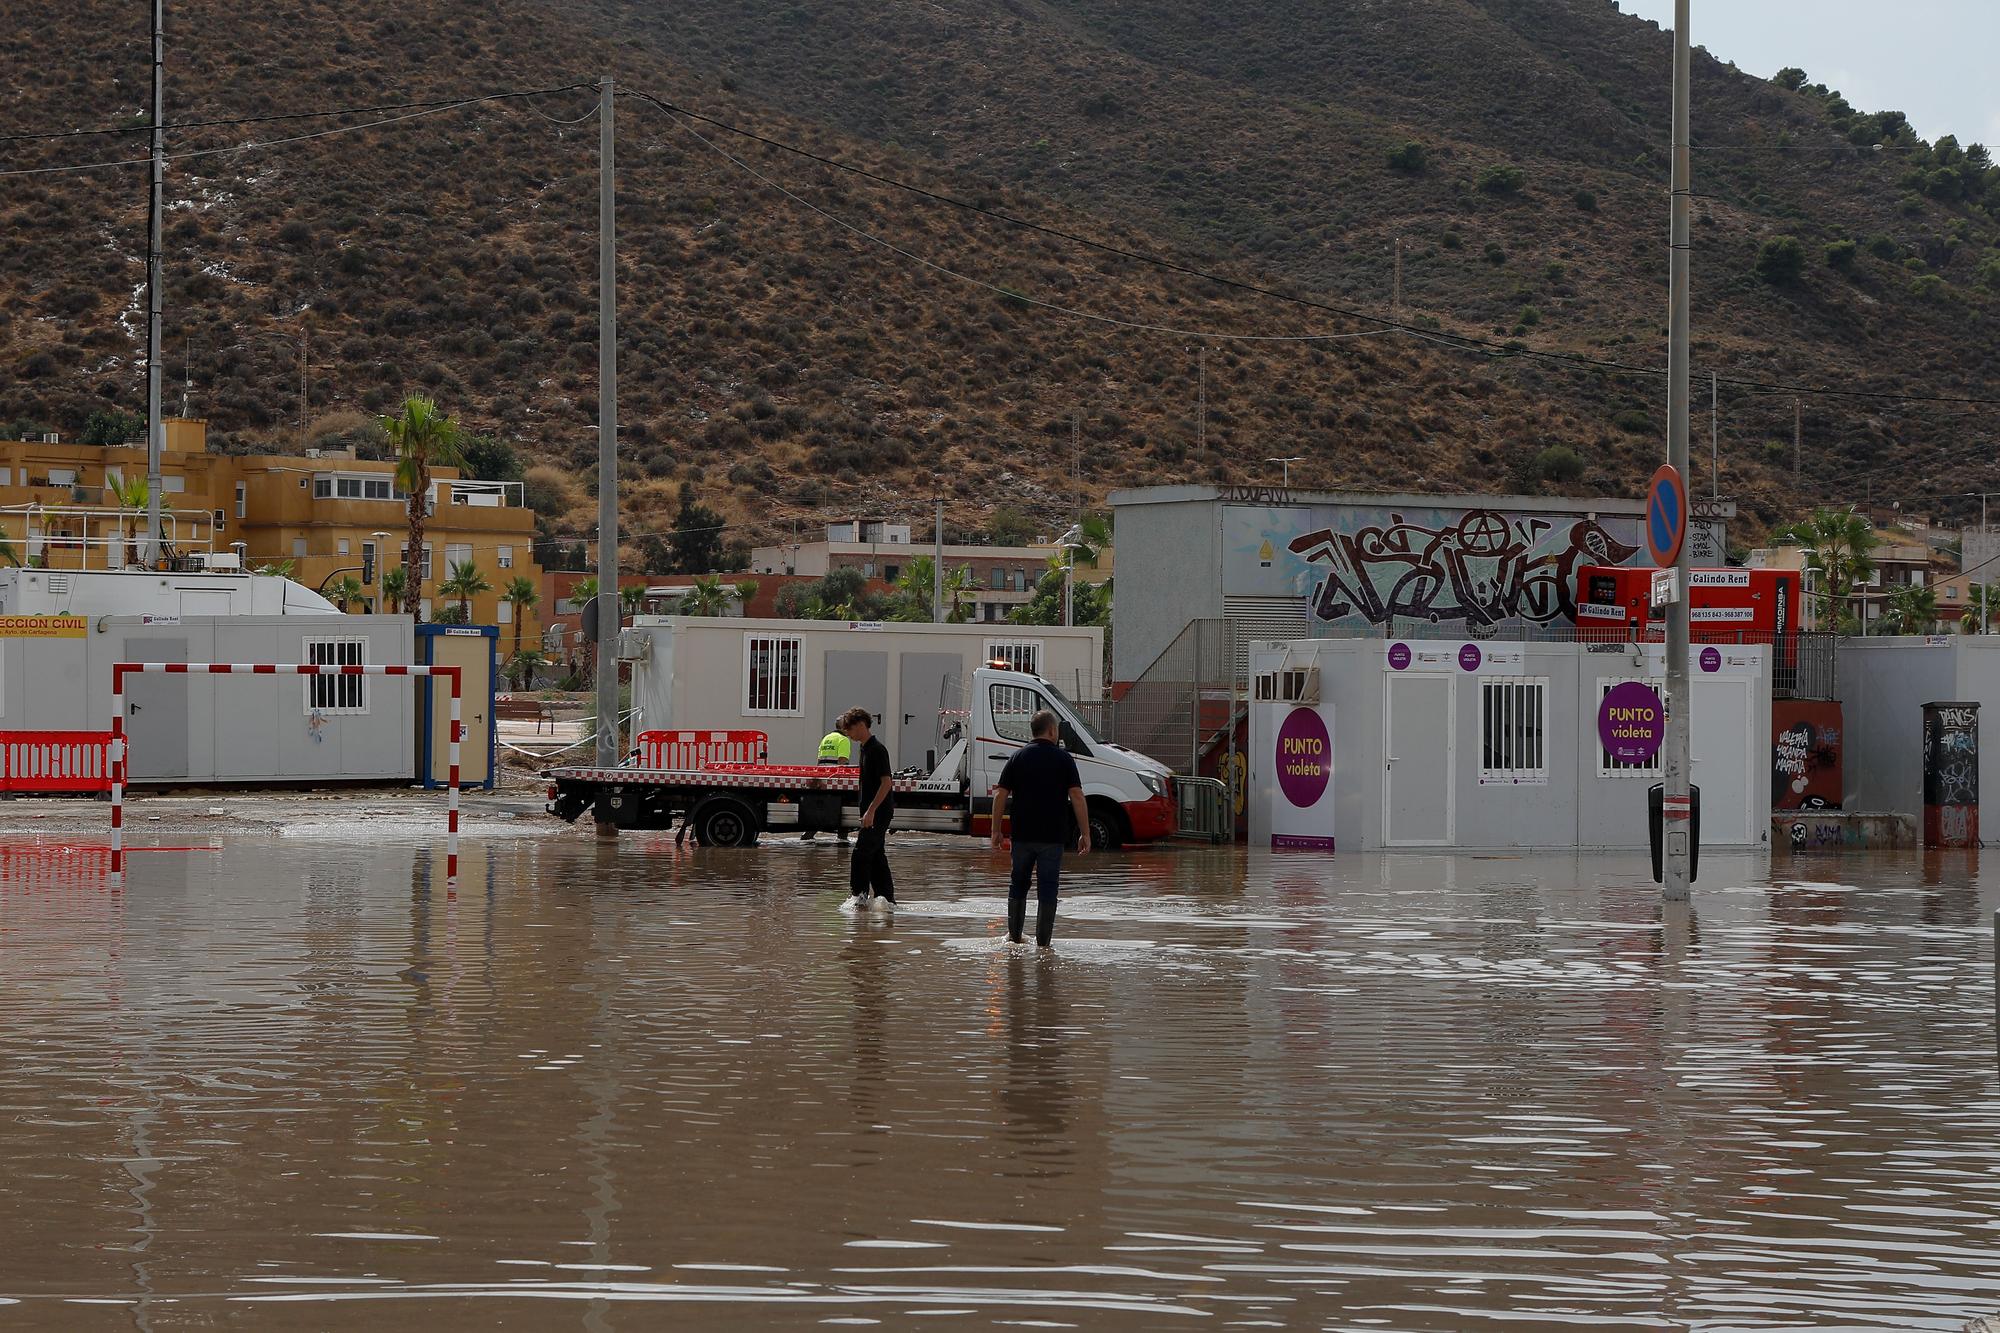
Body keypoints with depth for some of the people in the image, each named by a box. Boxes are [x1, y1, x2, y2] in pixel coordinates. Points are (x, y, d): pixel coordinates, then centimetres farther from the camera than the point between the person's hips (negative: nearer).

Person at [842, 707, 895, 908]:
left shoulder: (877, 750, -15)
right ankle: (887, 899, 13)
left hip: (879, 813, -10)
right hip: (873, 813, 10)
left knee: (860, 853, -12)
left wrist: (871, 811, -23)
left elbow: (886, 782, -20)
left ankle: (860, 896, -10)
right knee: (876, 856, 10)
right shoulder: (865, 749, 15)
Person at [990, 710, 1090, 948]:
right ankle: (1043, 942, 3)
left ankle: (1014, 936, 23)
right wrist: (1085, 833, -5)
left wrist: (996, 831, 7)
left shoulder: (1018, 757, 5)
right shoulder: (1063, 759, -3)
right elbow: (1077, 797, -8)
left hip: (1022, 835, 2)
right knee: (1047, 889, 3)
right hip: (1053, 836, -2)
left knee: (1018, 886, 17)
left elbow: (1000, 796, 2)